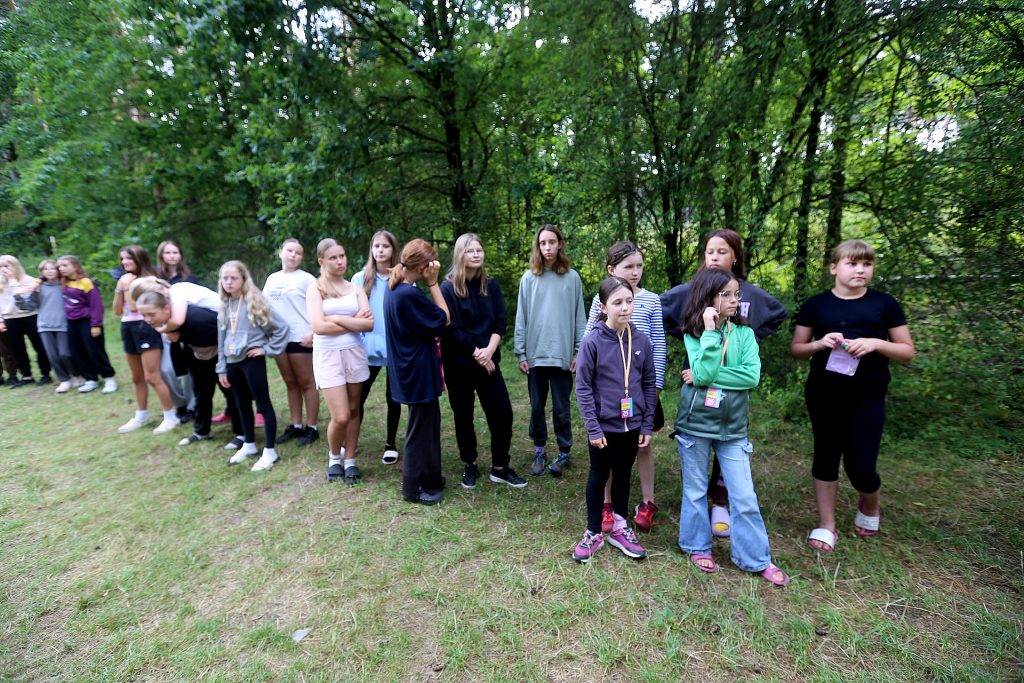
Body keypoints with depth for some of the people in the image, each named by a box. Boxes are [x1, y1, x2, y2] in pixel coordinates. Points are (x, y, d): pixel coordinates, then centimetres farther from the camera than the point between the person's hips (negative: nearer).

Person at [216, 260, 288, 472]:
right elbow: (221, 338, 14)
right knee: (242, 405, 17)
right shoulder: (225, 306, 10)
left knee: (263, 404, -2)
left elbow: (281, 327, -10)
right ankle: (249, 445, 32)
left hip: (252, 360, -7)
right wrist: (222, 368, 13)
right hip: (233, 362, 7)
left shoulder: (255, 302, -8)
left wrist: (267, 349, -11)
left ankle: (269, 452, 4)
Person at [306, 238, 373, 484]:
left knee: (353, 410, 8)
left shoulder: (355, 288, 8)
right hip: (328, 355, -3)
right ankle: (334, 457, 22)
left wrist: (338, 318, -12)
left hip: (355, 353, 3)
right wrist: (355, 322, -7)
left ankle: (350, 461, 22)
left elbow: (369, 323, -3)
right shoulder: (315, 289, -1)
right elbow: (318, 326, -14)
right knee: (340, 417, -6)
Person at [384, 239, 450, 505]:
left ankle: (429, 478, 36)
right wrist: (433, 283, -15)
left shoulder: (395, 288, 6)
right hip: (418, 371, -10)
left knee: (428, 423, 21)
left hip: (411, 368, 10)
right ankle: (413, 488, 22)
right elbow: (444, 319, -16)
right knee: (421, 428, 5)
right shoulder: (409, 294, -26)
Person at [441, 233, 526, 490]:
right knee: (463, 415, 9)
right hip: (458, 362, -3)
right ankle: (470, 466, 27)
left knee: (502, 412, 1)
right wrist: (476, 353, -12)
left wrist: (489, 350, -12)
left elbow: (501, 321, 3)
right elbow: (450, 329, -11)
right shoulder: (448, 287, -7)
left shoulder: (491, 285, 6)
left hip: (488, 360, 3)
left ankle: (499, 467, 17)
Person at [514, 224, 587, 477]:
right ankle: (539, 450, 27)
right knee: (537, 406, 11)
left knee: (561, 408, 7)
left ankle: (564, 452, 24)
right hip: (535, 354, 1)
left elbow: (579, 318, 2)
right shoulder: (529, 278, 3)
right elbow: (521, 319, 2)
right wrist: (520, 353, -1)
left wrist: (580, 351, -2)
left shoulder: (572, 278, 2)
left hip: (562, 354, -1)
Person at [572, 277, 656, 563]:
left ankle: (619, 528, 36)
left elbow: (650, 384, 3)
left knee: (623, 475, 18)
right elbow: (583, 388, -11)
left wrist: (647, 425, 2)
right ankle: (594, 532, 29)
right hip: (604, 425, -3)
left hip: (631, 425, 3)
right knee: (599, 476, 13)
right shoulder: (592, 342, -14)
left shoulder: (641, 340, -4)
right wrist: (593, 428, -12)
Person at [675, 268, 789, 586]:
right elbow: (703, 374, -21)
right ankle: (698, 547, 31)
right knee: (696, 491, 13)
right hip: (695, 422, -1)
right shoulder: (693, 334, -6)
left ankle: (756, 558, 24)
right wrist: (710, 332, -21)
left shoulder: (744, 333, 0)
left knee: (744, 496, 7)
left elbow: (752, 375, -13)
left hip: (732, 426, 2)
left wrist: (709, 377, -17)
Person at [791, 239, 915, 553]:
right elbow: (796, 349, 7)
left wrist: (876, 343, -14)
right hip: (823, 396, 1)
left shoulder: (885, 304, 2)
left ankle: (870, 506, 34)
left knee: (860, 466, -2)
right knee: (826, 457, 10)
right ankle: (826, 525, 24)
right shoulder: (815, 305, 2)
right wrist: (820, 343, -14)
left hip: (867, 397, -1)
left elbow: (908, 351, 5)